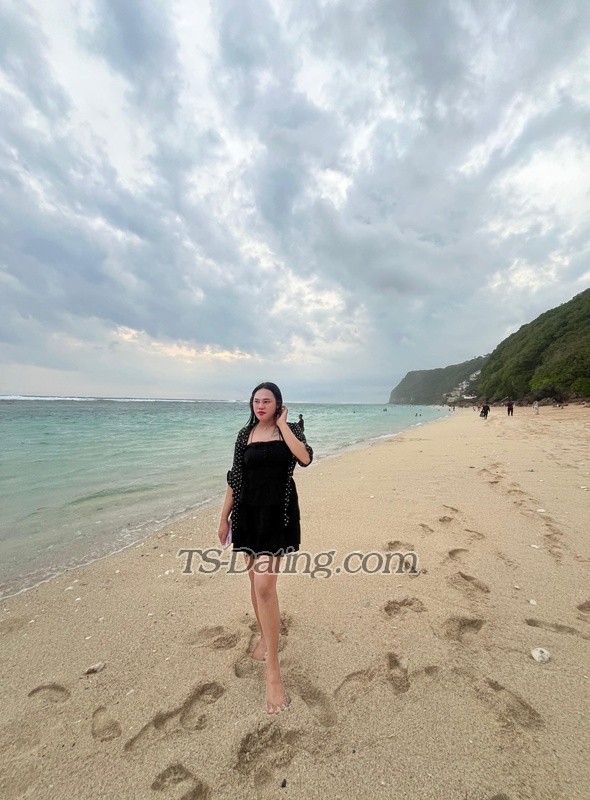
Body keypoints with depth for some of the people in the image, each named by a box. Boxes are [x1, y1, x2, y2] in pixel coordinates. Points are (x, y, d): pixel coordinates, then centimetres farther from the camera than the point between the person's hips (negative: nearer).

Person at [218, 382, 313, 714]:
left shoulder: (290, 429, -3)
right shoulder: (246, 434, 5)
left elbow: (305, 458, -23)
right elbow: (235, 478, 7)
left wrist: (282, 424, -16)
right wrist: (224, 518, 7)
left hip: (277, 513, -4)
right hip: (248, 512, 4)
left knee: (265, 584, -12)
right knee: (257, 581, 18)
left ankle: (273, 671, 3)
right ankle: (265, 634, 43)